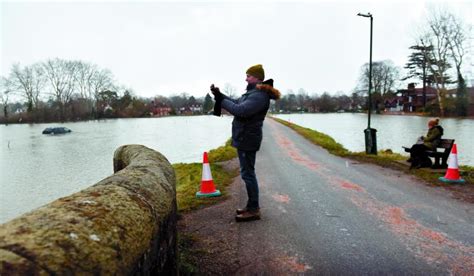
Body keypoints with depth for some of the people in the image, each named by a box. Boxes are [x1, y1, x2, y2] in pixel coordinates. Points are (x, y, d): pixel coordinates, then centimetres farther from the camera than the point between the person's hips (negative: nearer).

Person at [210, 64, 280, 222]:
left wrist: (220, 99, -19)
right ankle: (252, 206, 25)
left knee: (247, 174, -6)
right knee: (248, 173, 15)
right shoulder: (253, 93, 16)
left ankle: (253, 210, 2)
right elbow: (236, 103, 18)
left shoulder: (259, 95, -18)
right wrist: (219, 95, 6)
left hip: (247, 139, -11)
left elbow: (240, 110, -28)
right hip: (244, 138, 11)